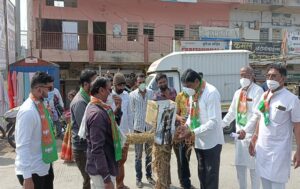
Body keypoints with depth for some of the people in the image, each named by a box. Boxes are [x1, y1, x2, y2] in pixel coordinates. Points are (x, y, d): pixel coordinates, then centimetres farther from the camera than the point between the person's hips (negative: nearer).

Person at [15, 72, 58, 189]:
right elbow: (22, 146, -24)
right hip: (33, 171, -8)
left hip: (45, 166, 8)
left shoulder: (41, 105, 2)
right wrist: (27, 176, -23)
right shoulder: (28, 111, -22)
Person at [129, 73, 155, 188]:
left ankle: (149, 176, 29)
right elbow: (131, 111, -2)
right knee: (138, 155, 7)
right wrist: (133, 126, -6)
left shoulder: (151, 93, 2)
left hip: (150, 127, 2)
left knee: (149, 154, 14)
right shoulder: (132, 95, -4)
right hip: (138, 128, -2)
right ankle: (138, 178, 20)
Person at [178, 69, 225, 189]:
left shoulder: (211, 93, -20)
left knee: (211, 175, 5)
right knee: (201, 173, 19)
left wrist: (193, 132, -25)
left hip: (211, 142, -7)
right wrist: (187, 125, -4)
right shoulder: (193, 93, 4)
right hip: (199, 141, 7)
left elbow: (213, 121, -24)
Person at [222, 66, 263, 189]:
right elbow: (231, 113, 18)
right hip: (239, 133, 7)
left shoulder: (258, 91, -11)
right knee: (239, 165, 15)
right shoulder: (237, 93, 10)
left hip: (252, 134, -6)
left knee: (253, 167, 6)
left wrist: (245, 130, -32)